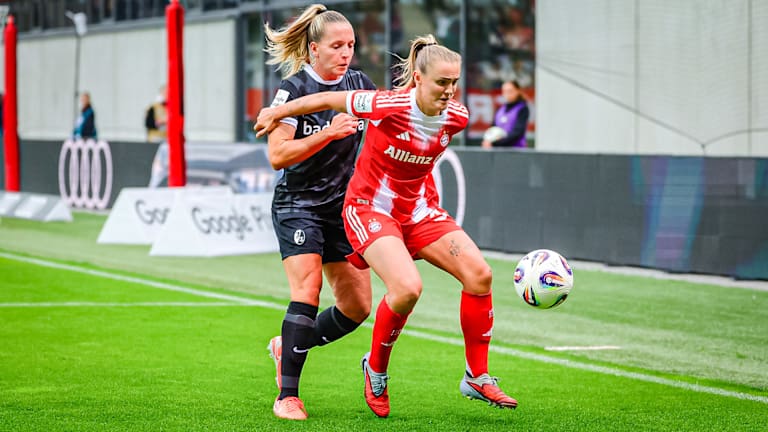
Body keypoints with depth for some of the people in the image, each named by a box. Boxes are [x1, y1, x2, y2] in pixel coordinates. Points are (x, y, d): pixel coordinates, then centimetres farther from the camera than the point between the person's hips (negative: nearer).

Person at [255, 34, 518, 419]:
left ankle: (477, 379, 3)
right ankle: (375, 370, 1)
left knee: (479, 273, -10)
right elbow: (328, 100, -13)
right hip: (370, 208, -6)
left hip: (418, 209, 6)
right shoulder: (391, 106, -26)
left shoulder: (456, 118, -9)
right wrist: (276, 113, 0)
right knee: (407, 287, -27)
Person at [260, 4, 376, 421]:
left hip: (343, 208, 6)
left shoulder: (360, 85, 3)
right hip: (298, 205, -6)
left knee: (357, 307, 4)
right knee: (307, 290, -22)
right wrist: (328, 133, -26)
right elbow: (277, 155, -17)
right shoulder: (294, 88, -12)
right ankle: (287, 396, -17)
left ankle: (288, 347, 28)